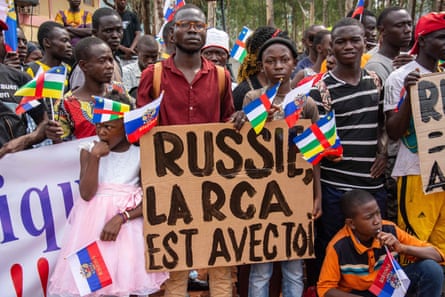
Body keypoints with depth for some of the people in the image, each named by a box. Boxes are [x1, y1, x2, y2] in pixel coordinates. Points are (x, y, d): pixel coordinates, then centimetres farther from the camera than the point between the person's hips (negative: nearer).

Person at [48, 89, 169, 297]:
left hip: (129, 221, -1)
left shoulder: (141, 153, -2)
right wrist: (95, 157, -16)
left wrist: (121, 218, -19)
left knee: (129, 280, -2)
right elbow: (87, 194, -9)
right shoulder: (88, 150, 2)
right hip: (93, 221, 1)